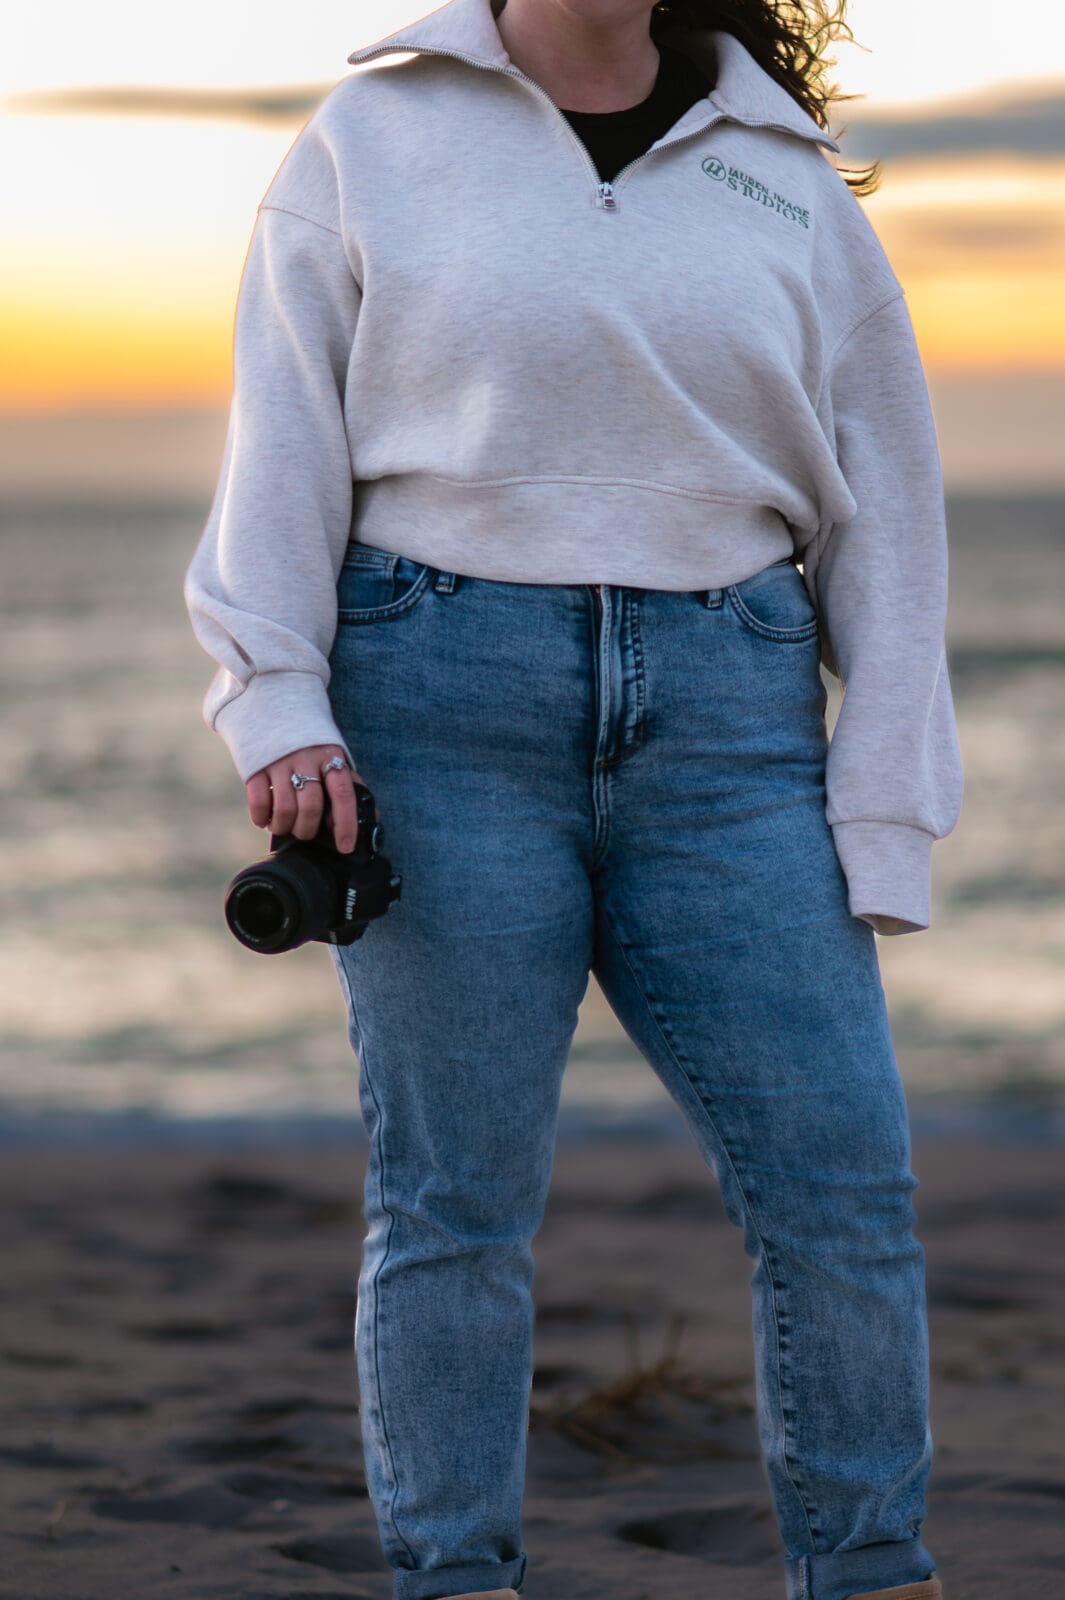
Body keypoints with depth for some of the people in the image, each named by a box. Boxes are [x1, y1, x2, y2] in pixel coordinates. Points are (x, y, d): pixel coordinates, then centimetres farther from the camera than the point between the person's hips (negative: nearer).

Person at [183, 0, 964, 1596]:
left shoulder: (789, 183, 11)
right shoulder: (368, 147, 8)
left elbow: (883, 516, 9)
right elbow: (283, 448, 3)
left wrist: (880, 830, 2)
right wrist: (280, 714, -11)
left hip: (721, 714, 2)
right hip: (447, 701, -2)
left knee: (844, 1175, -5)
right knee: (455, 1190, -3)